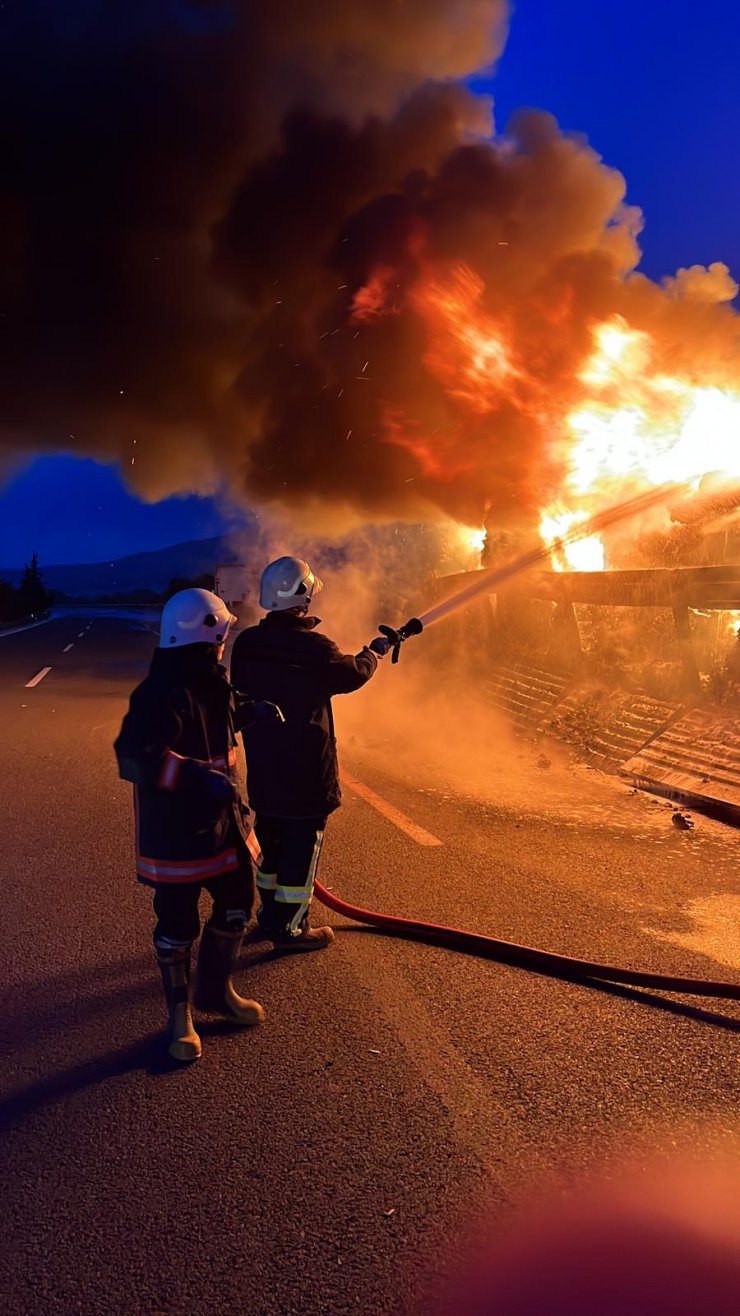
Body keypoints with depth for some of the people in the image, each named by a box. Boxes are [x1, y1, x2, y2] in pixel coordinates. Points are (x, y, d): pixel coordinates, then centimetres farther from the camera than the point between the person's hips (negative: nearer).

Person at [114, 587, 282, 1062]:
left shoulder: (210, 682, 6)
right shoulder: (161, 694, -25)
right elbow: (135, 756, -36)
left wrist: (251, 710, 16)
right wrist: (198, 776, -43)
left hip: (221, 822, 9)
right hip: (176, 831, -9)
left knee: (237, 905, 17)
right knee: (178, 925, 6)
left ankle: (217, 988, 39)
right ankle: (179, 1014, 26)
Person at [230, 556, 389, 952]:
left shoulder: (246, 643, -1)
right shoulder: (312, 646, -20)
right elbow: (352, 674, -2)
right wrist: (374, 652, 18)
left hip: (262, 763, 7)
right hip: (305, 765, -7)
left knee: (270, 837, 19)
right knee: (302, 842, 4)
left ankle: (270, 915, 32)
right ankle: (290, 928, 12)